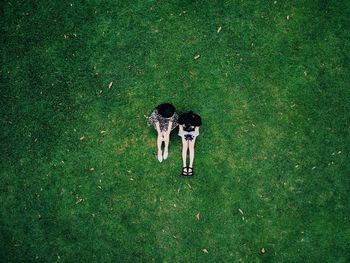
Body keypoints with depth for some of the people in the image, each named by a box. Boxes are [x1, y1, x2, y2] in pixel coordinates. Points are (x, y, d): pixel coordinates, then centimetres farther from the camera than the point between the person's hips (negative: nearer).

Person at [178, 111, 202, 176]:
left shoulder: (197, 119, -34)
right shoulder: (182, 117, -34)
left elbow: (197, 128, -13)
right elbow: (180, 126, -13)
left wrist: (193, 136, -18)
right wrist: (184, 135, -17)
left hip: (193, 132, 0)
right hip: (184, 131, 0)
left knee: (191, 147, -11)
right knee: (185, 147, -11)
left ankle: (191, 166, -11)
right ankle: (184, 166, -9)